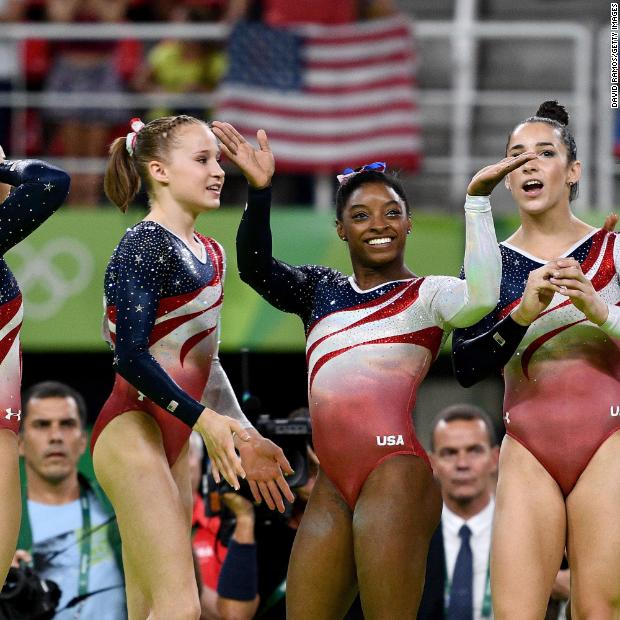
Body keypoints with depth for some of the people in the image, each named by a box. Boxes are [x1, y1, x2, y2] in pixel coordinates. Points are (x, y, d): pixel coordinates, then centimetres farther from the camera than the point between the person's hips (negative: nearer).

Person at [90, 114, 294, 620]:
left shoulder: (209, 253, 15)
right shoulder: (145, 246, -11)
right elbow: (132, 357, -18)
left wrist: (245, 437, 20)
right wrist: (204, 419, -24)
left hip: (174, 438, 9)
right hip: (132, 431, -9)